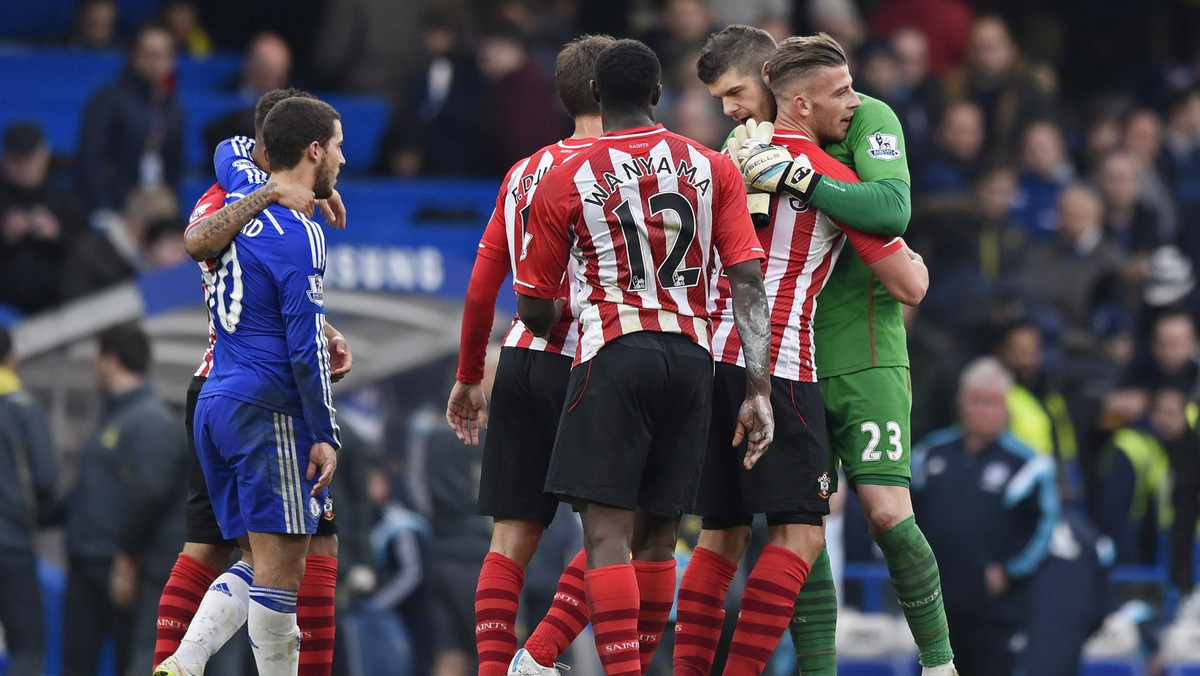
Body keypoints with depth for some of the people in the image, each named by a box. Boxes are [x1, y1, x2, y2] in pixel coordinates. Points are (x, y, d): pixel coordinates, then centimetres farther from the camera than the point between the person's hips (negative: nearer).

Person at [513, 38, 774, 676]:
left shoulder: (564, 180, 2)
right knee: (657, 538, 12)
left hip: (613, 356, -4)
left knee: (608, 534, -8)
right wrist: (758, 391, -1)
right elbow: (748, 280, -1)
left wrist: (563, 319, 31)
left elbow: (534, 310, 7)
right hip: (692, 356, 4)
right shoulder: (713, 168, 8)